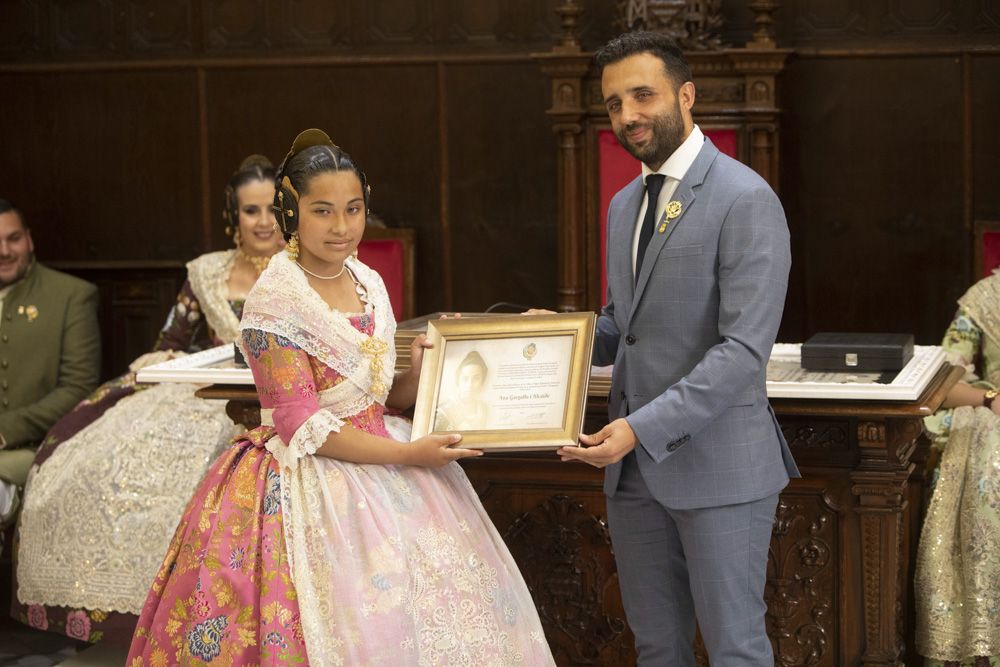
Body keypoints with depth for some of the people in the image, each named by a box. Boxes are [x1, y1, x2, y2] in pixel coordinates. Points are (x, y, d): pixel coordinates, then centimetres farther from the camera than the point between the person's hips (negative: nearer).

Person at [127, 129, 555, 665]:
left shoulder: (368, 282, 7)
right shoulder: (276, 300, -14)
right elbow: (303, 425, -16)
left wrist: (417, 375, -5)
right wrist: (408, 454, -17)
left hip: (381, 474, 7)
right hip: (311, 486, -7)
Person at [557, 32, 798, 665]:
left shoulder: (745, 199, -13)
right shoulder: (625, 205, 14)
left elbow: (745, 347, -20)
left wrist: (644, 427, -25)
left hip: (718, 465, -7)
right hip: (635, 467, 8)